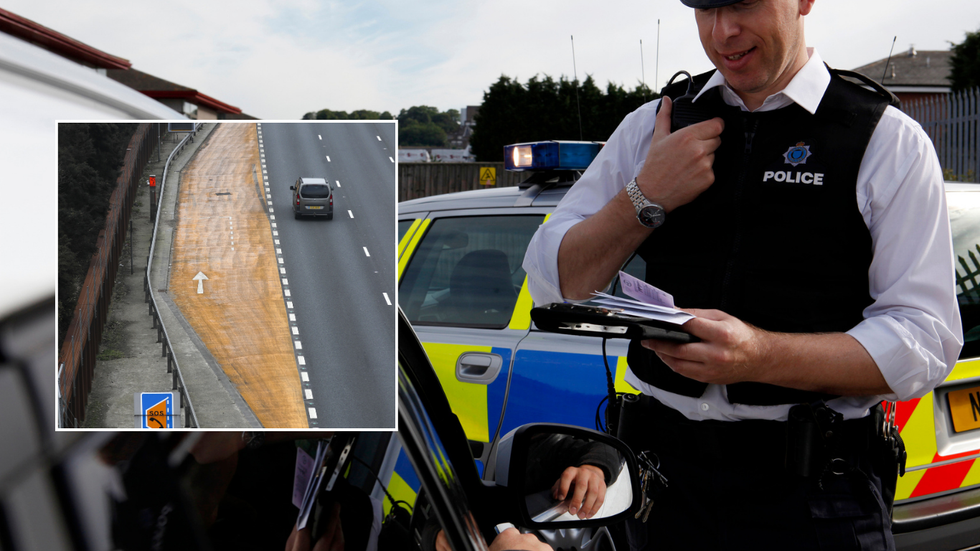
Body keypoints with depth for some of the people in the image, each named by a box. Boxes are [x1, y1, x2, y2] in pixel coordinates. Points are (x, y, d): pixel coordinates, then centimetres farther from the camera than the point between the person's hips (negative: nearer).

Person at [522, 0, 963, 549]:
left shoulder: (889, 141, -4)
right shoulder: (651, 125, 7)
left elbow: (928, 339, -12)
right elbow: (551, 285, 5)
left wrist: (760, 355, -27)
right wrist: (646, 198, -10)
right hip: (666, 475, 3)